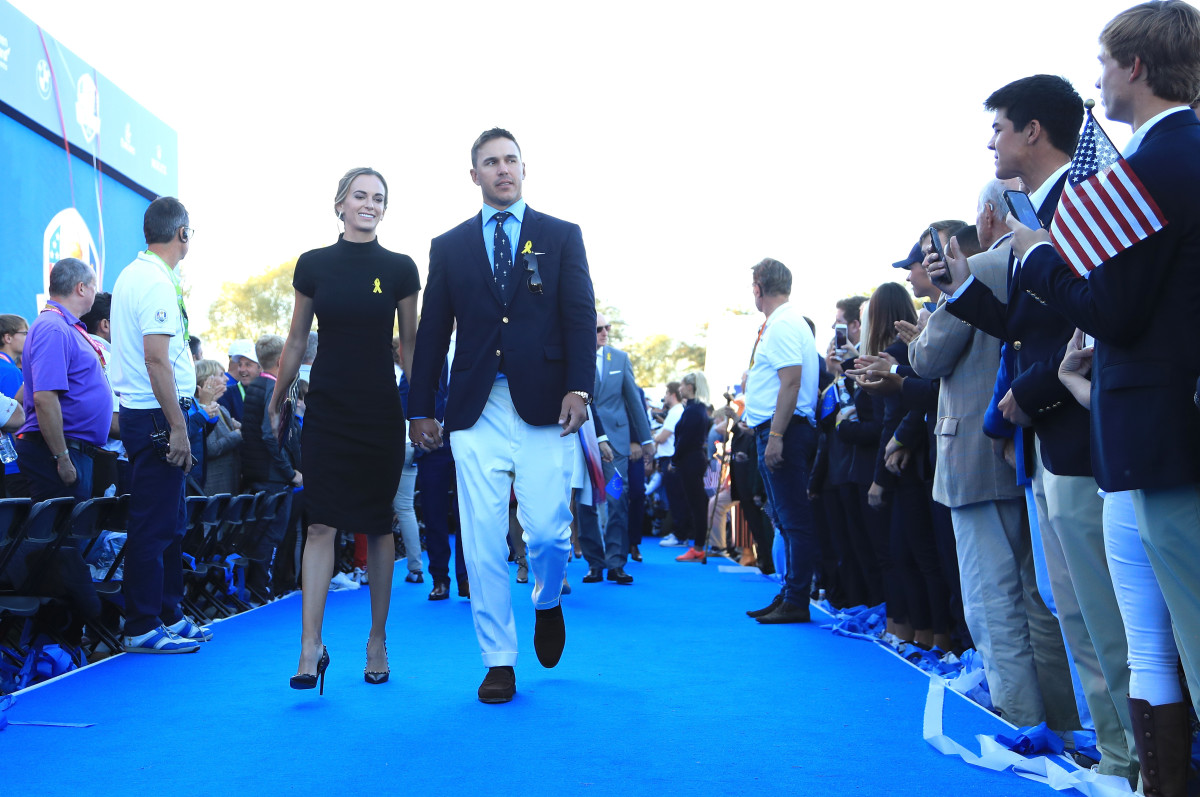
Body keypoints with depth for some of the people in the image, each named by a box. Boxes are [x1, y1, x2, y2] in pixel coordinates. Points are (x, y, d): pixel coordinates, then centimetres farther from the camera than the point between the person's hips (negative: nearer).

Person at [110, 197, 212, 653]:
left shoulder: (132, 275, 16)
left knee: (169, 522, 16)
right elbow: (156, 359, -22)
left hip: (139, 412, 10)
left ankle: (167, 614, 26)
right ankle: (142, 628, 5)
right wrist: (178, 428, -21)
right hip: (157, 416, -10)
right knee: (154, 525, -4)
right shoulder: (157, 283, -15)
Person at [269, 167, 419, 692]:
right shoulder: (313, 265, 4)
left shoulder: (400, 269, 2)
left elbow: (410, 344, 5)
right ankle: (311, 646, -3)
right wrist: (275, 402, 13)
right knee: (322, 524, -5)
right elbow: (297, 340, 11)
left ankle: (377, 640, 17)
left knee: (378, 526, 6)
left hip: (380, 411, 0)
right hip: (326, 408, 1)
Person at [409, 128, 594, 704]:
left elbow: (580, 317, 2)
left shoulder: (562, 236, 11)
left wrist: (578, 388, -10)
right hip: (476, 408, 2)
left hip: (544, 403, -1)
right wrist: (421, 407, 7)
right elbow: (432, 331, 12)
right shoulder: (448, 247, 15)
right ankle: (499, 662, 13)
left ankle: (548, 603, 30)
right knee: (483, 539, 0)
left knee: (548, 529, -5)